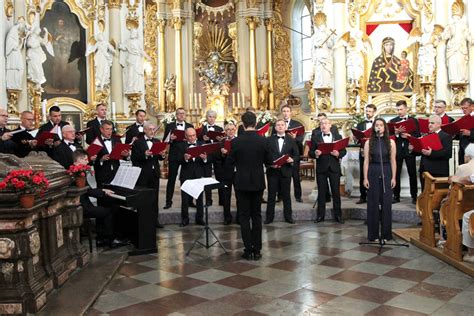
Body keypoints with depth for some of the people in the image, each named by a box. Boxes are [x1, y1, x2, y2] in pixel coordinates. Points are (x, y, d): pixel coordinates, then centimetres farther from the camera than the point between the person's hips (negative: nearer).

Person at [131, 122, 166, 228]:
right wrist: (144, 155, -24)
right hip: (143, 174, -5)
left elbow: (159, 158, 13)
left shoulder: (157, 141, 12)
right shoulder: (137, 142, -3)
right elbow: (134, 159, -10)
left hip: (155, 173, 5)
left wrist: (163, 155, -9)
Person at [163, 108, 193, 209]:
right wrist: (170, 139, -19)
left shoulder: (190, 126, 10)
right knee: (171, 179, 3)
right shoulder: (170, 126, 6)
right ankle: (168, 201, 8)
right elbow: (165, 141, 1)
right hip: (174, 156, -1)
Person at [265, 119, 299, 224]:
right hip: (272, 171, 0)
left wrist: (292, 160, -14)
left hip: (286, 171, 1)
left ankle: (288, 216, 17)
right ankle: (269, 217, 13)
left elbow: (297, 155, 6)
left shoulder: (291, 140, 7)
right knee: (271, 195, 5)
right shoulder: (269, 140, 4)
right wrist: (270, 164, -14)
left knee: (286, 195, 8)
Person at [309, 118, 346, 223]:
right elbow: (310, 152, 1)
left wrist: (338, 154, -15)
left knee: (336, 192, 4)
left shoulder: (338, 137, 8)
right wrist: (315, 154, -20)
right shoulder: (315, 138, 5)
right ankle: (320, 215, 12)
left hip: (334, 168, 1)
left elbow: (343, 151, 6)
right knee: (321, 192, 4)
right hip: (321, 168, 0)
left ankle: (338, 215, 13)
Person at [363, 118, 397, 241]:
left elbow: (393, 161, 3)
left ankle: (386, 233, 13)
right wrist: (365, 178, -4)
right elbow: (366, 161, 1)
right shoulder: (369, 142, 3)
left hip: (386, 173, 0)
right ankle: (373, 234, 11)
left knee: (386, 203, 3)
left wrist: (393, 177, -2)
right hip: (373, 173, 0)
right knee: (373, 203, 3)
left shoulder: (391, 142, 3)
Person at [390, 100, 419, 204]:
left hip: (409, 150, -1)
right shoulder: (393, 121, 10)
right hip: (397, 150, 1)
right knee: (396, 174, 1)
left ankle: (414, 196, 10)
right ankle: (396, 196, 8)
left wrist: (408, 136, -16)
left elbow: (418, 135, 0)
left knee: (412, 174, 3)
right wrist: (395, 133, -15)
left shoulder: (414, 120, 6)